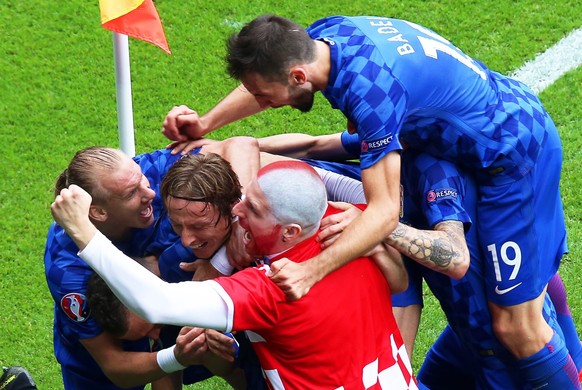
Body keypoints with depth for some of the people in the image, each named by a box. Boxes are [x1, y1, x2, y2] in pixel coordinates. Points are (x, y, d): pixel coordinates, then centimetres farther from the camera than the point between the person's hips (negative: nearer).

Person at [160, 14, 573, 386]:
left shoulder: (369, 90, -36)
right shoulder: (325, 32, -9)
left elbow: (385, 211, -33)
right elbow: (266, 79, 15)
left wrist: (311, 270, -40)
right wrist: (206, 122, 9)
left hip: (514, 154, -9)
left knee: (515, 326, -2)